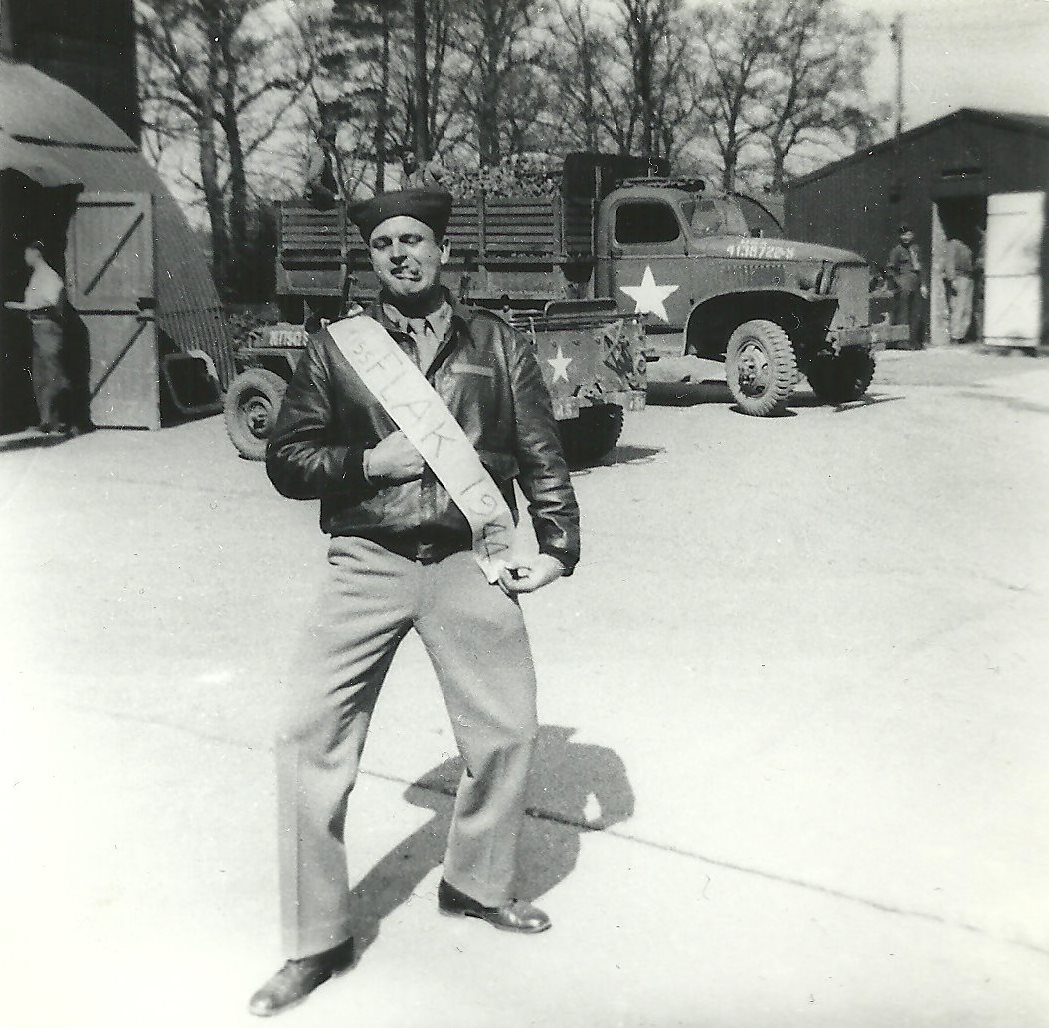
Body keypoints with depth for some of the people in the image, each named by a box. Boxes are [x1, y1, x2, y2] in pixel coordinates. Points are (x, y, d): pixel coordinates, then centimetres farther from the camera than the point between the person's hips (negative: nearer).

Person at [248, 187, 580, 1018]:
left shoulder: (498, 345, 8)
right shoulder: (337, 346, 6)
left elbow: (542, 456, 9)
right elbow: (287, 459, 5)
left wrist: (557, 546, -2)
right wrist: (370, 461, -10)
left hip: (468, 562, 1)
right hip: (368, 565, -1)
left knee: (507, 730, 5)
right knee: (310, 735, -6)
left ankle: (478, 884, 34)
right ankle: (317, 942, 10)